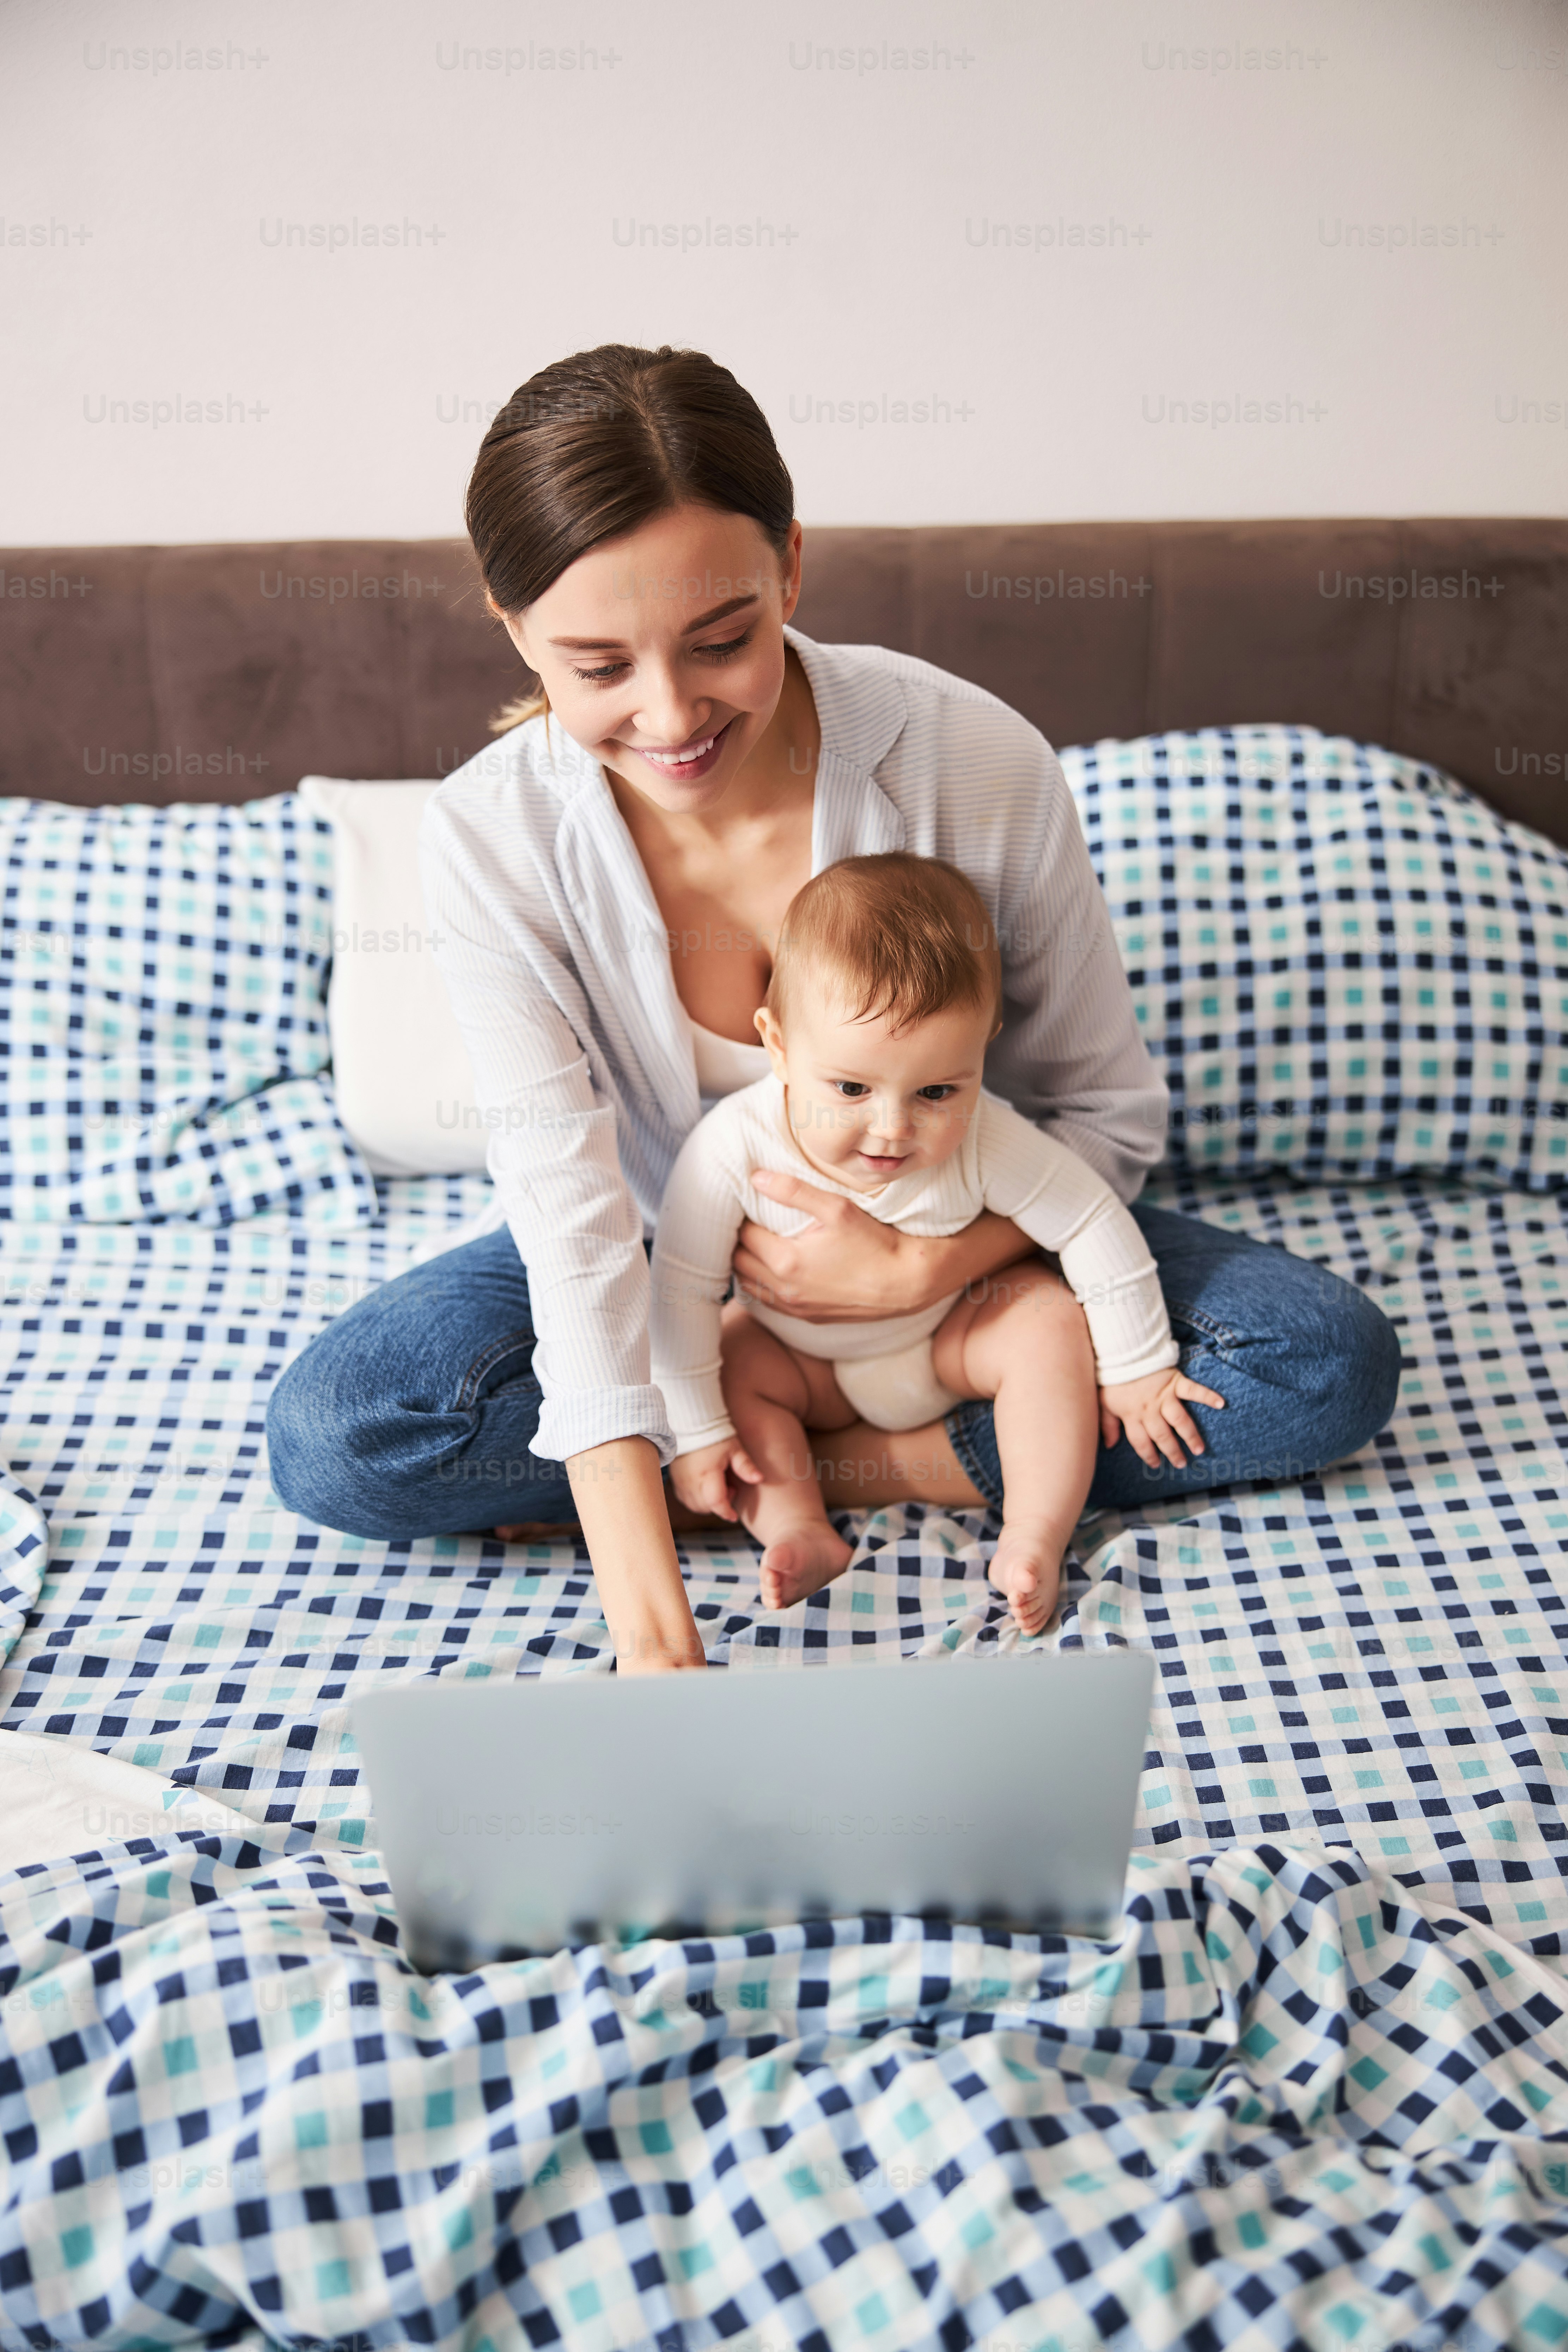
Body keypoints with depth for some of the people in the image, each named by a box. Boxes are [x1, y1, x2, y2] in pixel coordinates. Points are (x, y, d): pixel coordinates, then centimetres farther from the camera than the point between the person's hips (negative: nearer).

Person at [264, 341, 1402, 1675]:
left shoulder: (975, 761, -25)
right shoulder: (488, 842, -23)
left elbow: (1111, 1112, -12)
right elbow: (572, 1210, -30)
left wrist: (922, 1265, -31)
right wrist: (650, 1636, -39)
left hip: (957, 1242, 0)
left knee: (1332, 1363, -19)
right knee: (329, 1434, -23)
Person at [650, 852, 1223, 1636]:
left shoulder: (986, 1144, -32)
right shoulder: (733, 1146, -34)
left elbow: (1094, 1226, -19)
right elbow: (682, 1290, -24)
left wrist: (1135, 1369, -11)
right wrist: (695, 1430, -20)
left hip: (951, 1342, 0)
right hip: (804, 1364, 1)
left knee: (1052, 1323, -21)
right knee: (725, 1360, -22)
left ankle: (1034, 1539, -20)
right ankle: (800, 1529, -23)